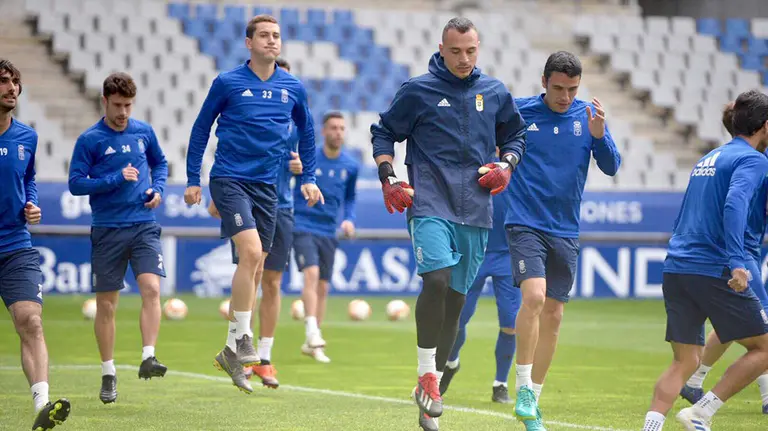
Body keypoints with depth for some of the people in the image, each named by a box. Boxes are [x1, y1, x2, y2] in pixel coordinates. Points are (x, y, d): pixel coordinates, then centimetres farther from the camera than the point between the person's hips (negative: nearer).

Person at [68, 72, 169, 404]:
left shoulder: (144, 132, 8)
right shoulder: (89, 140, -3)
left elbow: (160, 163, 24)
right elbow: (75, 183, -6)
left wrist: (157, 189, 4)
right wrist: (117, 179, -14)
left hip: (144, 226, 2)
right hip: (107, 230, -2)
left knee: (151, 289, -18)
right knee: (106, 304, 3)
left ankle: (148, 358, -18)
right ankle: (108, 374, 13)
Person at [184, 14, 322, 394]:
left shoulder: (293, 89, 6)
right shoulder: (228, 83, -3)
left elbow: (306, 131, 21)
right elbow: (201, 128, 5)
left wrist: (308, 177, 14)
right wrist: (192, 180, 3)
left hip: (266, 186, 5)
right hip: (229, 178, -5)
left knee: (254, 269, 6)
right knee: (251, 251, -22)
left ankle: (233, 351, 16)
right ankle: (241, 339, -13)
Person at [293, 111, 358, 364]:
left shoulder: (350, 166, 2)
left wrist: (349, 219, 1)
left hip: (328, 232, 5)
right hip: (303, 226, -5)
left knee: (323, 287, 8)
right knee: (311, 273, -24)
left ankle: (312, 344, 18)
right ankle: (313, 335, -30)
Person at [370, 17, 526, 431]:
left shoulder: (495, 93, 10)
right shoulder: (417, 91, 0)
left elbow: (515, 135, 24)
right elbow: (383, 133, 10)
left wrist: (506, 165, 5)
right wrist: (388, 179, -3)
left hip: (475, 211, 4)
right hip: (429, 205, -4)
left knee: (455, 297, 7)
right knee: (437, 279, -25)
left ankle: (430, 389, 19)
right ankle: (426, 375, -12)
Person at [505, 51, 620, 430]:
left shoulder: (588, 115, 2)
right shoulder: (517, 111, -3)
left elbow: (611, 167, -4)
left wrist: (598, 135, -21)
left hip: (565, 231, 3)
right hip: (525, 224, -3)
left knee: (552, 317, 7)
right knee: (534, 296, -23)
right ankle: (523, 390, -12)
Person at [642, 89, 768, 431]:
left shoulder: (708, 158, 22)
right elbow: (734, 204, -23)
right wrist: (736, 262, -30)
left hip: (675, 269, 8)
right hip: (714, 271, -8)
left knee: (685, 362, 8)